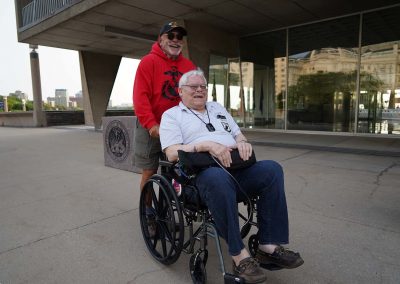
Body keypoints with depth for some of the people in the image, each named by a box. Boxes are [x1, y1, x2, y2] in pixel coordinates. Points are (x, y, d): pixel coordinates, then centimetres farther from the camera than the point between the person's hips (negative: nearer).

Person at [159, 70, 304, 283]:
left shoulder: (217, 108, 27)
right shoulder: (172, 115, 10)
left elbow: (238, 135, 26)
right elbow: (173, 153, -5)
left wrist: (242, 143, 0)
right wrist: (208, 145, -18)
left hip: (237, 169, 6)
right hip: (202, 174, -5)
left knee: (271, 168, -22)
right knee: (217, 177, -40)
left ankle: (269, 246, -18)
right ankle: (239, 256, -27)